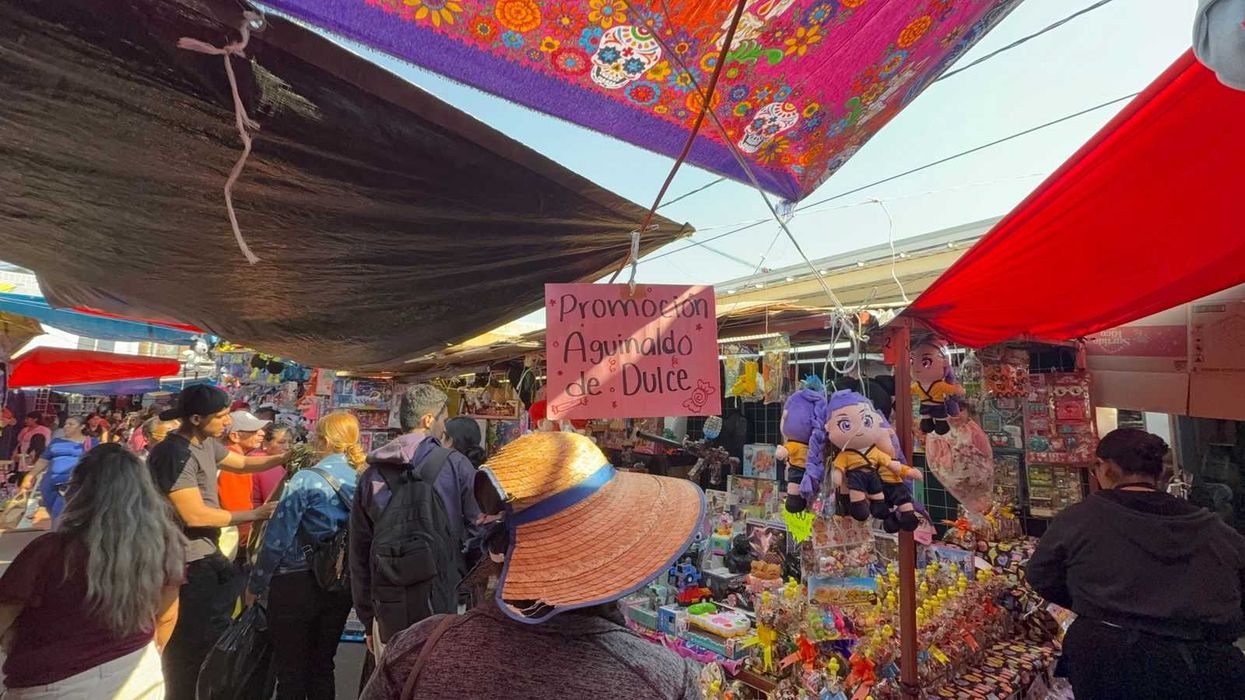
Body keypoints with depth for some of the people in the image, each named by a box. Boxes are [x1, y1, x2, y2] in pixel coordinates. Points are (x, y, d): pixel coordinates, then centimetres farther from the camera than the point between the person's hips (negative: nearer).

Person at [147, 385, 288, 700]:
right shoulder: (175, 453, -24)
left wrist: (282, 458, 3)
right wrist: (256, 514, -20)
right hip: (186, 564, -10)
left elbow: (243, 463, 19)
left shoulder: (206, 443, 5)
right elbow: (195, 515, -27)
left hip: (207, 556, 10)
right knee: (192, 649, 5)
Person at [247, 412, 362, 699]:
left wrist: (256, 585, -2)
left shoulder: (306, 479, -16)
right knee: (322, 665, 19)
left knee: (291, 670, 11)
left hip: (297, 583, -5)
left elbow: (278, 538, -14)